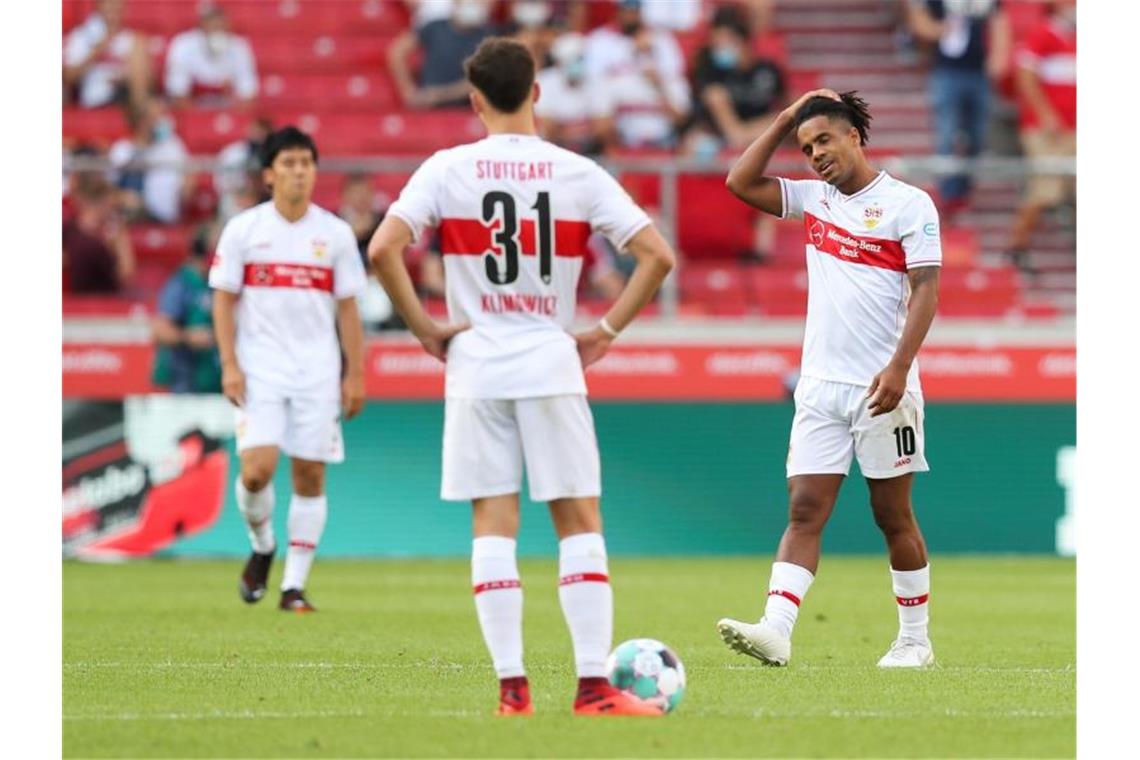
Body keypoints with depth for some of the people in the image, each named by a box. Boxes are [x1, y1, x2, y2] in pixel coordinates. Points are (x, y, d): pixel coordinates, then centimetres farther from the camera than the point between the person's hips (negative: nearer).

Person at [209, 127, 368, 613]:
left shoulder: (335, 234, 5)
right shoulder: (243, 230, 2)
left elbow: (347, 309, 8)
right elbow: (224, 300, 3)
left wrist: (355, 374, 4)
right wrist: (229, 364, -6)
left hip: (318, 371, 2)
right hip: (260, 368, -2)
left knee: (310, 476, -1)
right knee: (257, 469, -15)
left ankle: (294, 586, 6)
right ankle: (262, 546, 16)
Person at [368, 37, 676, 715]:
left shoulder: (447, 170, -2)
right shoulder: (579, 174, -1)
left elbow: (383, 250, -11)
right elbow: (658, 256, -5)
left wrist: (426, 328, -1)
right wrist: (606, 332, 3)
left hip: (475, 365, 1)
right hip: (552, 365, 0)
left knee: (493, 525, 3)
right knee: (580, 524, 3)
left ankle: (512, 686, -1)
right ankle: (594, 685, -4)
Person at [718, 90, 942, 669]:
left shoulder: (908, 204, -5)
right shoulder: (814, 198, 13)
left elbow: (925, 291, -10)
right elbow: (740, 183, 11)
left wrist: (899, 367, -20)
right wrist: (785, 120, 7)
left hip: (882, 388, -5)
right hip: (820, 387, 5)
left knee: (893, 516, 4)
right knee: (804, 512, -6)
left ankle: (915, 639, 14)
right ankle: (775, 631, -16)